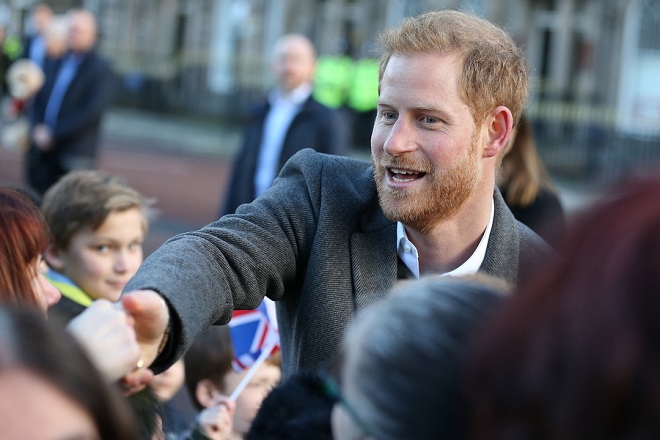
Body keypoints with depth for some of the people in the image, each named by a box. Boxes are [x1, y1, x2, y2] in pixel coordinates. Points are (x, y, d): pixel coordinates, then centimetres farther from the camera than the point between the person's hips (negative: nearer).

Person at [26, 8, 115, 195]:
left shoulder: (101, 70, -4)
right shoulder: (57, 64, 15)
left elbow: (92, 111, -14)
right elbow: (39, 101, 17)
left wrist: (54, 134, -15)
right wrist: (38, 129, -3)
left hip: (75, 155, -6)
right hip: (44, 151, 6)